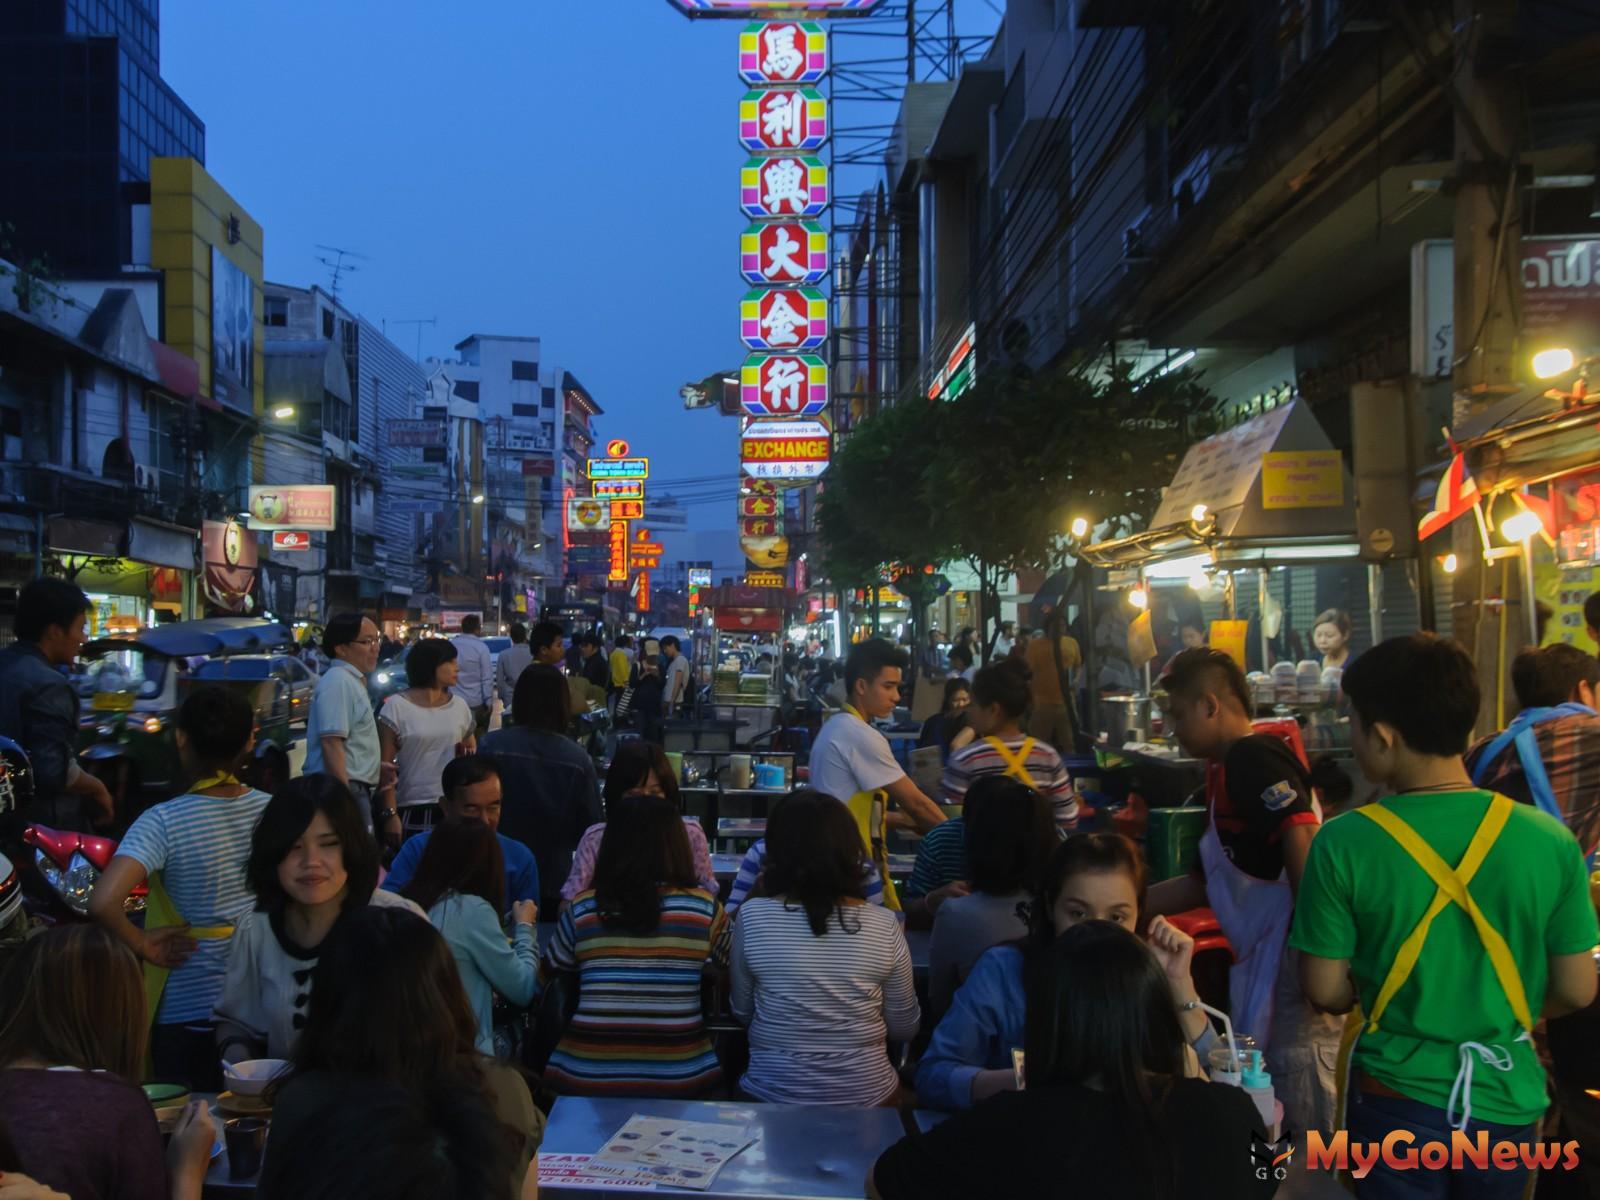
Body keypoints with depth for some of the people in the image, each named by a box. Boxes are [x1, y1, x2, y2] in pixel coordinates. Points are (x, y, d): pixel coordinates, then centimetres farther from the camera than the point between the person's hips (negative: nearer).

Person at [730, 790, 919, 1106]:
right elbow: (905, 1029, 1)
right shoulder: (885, 926, -10)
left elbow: (742, 1012, 3)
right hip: (866, 1096, 1)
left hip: (773, 1097, -1)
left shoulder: (753, 917, -12)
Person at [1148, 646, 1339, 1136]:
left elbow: (1306, 852, -23)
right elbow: (1204, 884, 27)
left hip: (1292, 975, -10)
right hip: (1267, 972, 10)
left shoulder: (1253, 758, -10)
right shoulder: (1231, 769, 20)